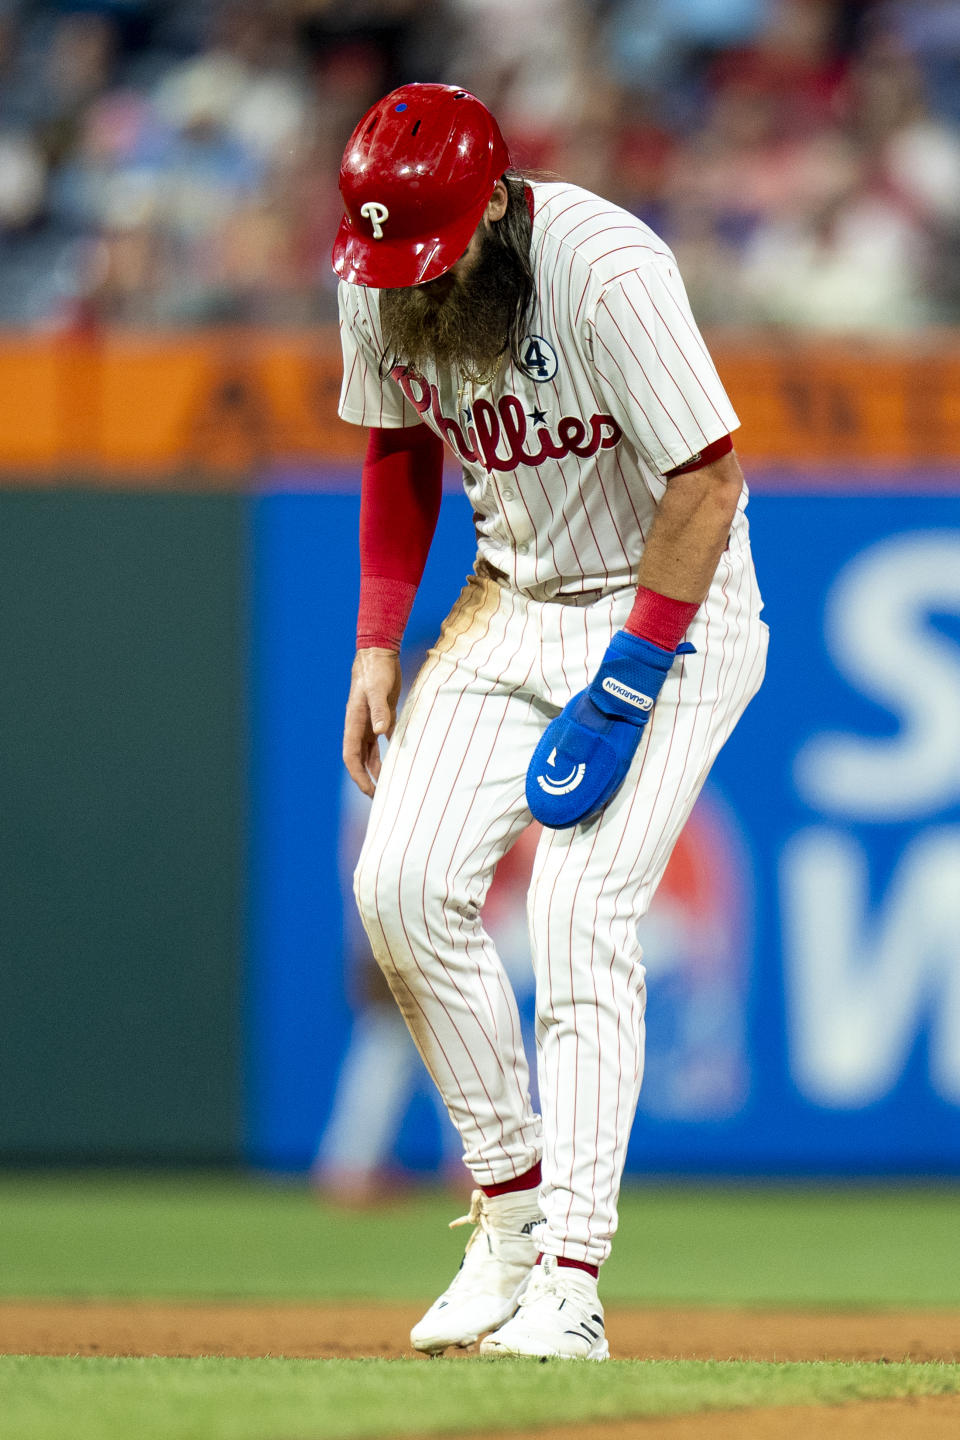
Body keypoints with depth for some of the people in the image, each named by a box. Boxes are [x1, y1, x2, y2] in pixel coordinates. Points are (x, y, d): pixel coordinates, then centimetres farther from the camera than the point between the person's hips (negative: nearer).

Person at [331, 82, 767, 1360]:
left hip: (671, 607, -6)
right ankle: (511, 1208, 5)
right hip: (513, 603, 6)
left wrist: (625, 688, -23)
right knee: (403, 883, -9)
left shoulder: (606, 270, -27)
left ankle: (570, 1280, -20)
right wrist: (378, 645, 5)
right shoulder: (379, 282, -7)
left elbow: (708, 481, -22)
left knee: (581, 909, -19)